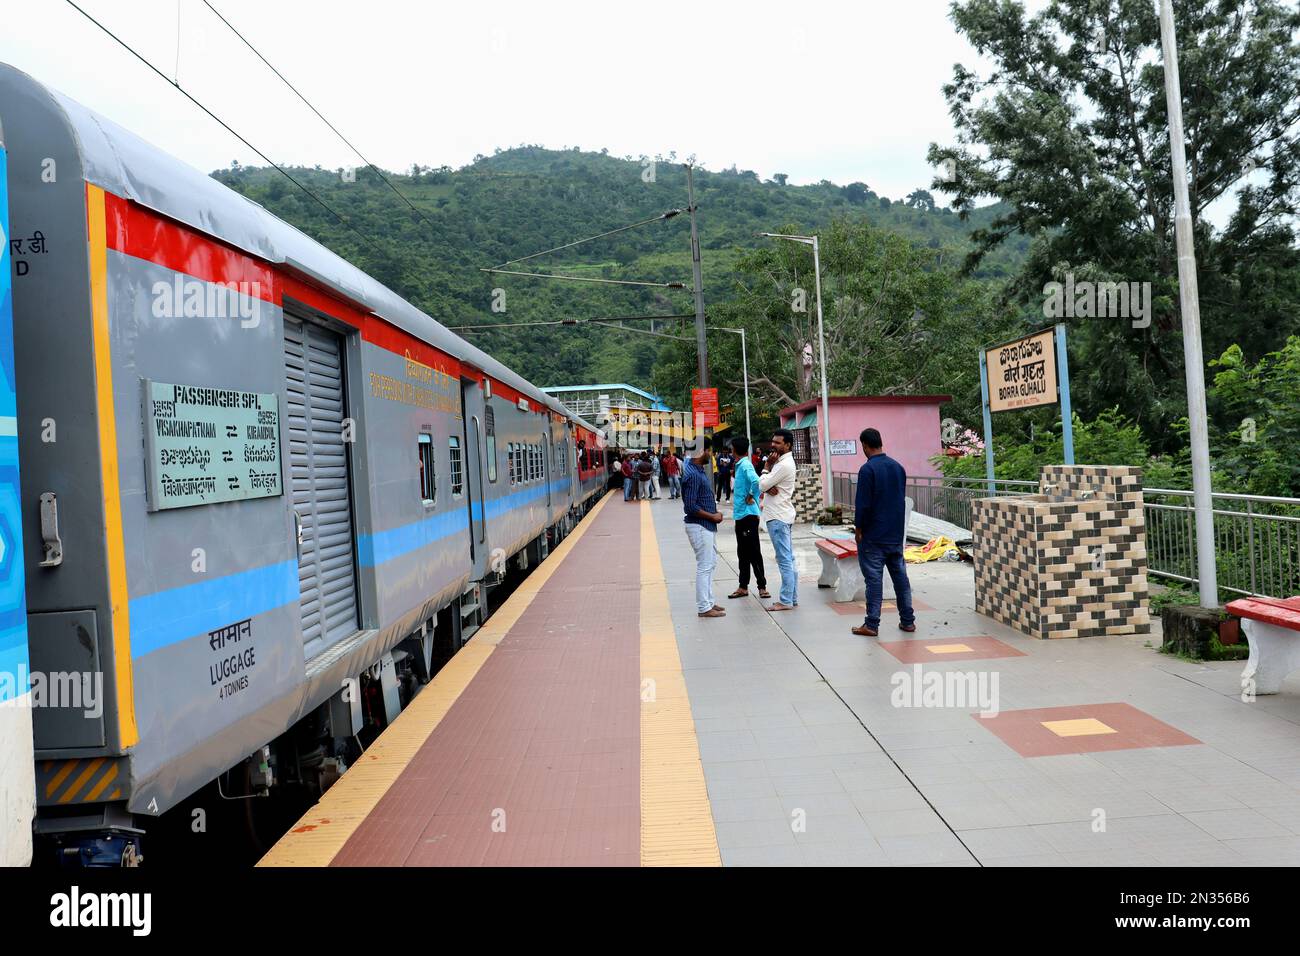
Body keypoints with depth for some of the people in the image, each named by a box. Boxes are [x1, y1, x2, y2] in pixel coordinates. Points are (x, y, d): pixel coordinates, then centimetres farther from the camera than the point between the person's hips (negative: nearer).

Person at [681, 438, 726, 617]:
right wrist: (713, 516, -15)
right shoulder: (693, 475, -20)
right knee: (704, 566, -4)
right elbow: (690, 506, -24)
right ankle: (704, 607, 4)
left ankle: (708, 602, 25)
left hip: (707, 525, 10)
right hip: (699, 526, -10)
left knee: (711, 564, 16)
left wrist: (715, 513, 8)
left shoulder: (699, 470, 11)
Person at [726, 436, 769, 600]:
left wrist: (751, 498, -20)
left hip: (748, 515, -10)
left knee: (753, 552, -3)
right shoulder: (740, 465, 13)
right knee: (742, 552, 14)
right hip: (741, 514, 10)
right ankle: (743, 587, 22)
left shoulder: (745, 466, -16)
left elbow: (756, 481, -33)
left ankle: (762, 586, 4)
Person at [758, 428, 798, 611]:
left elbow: (762, 485, -17)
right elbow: (764, 485, 11)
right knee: (789, 559, 12)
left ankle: (785, 601, -2)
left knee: (784, 560, -6)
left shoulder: (783, 465, -17)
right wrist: (769, 488, -12)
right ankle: (793, 597, 17)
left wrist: (767, 466, -4)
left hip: (778, 517, -10)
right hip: (783, 515, 10)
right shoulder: (783, 462, 15)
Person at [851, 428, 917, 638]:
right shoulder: (898, 467, 7)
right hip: (896, 534, 6)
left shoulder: (868, 469, -15)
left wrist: (858, 528, -4)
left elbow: (863, 503, -16)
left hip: (873, 536, -6)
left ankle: (872, 624, 1)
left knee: (874, 578, -2)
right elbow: (902, 499, 14)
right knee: (900, 575, 11)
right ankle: (908, 620, 16)